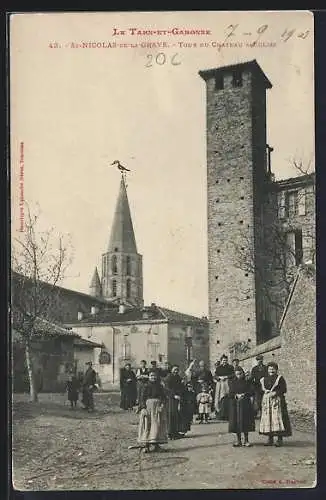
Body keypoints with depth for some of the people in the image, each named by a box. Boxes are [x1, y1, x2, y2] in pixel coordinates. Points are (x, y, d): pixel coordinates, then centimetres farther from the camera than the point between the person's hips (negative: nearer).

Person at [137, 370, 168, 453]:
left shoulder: (160, 386, 9)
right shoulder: (146, 386, 4)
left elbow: (164, 397, 6)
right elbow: (142, 398, 0)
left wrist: (162, 405, -10)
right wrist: (143, 408, -12)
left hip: (158, 407, 2)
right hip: (148, 406, -2)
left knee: (157, 425, 1)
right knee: (147, 426, -5)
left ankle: (156, 444, 7)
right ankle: (146, 445, -6)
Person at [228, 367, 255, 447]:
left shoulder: (247, 382, 4)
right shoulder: (232, 383, 8)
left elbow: (251, 392, -3)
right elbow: (230, 394, 2)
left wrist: (244, 394, -16)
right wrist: (236, 395, -15)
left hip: (245, 404, -1)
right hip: (235, 404, 1)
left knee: (246, 422, -1)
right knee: (236, 422, 0)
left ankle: (246, 440, 9)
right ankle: (239, 441, 9)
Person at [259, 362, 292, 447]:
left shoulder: (280, 378, 2)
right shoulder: (264, 379, 15)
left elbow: (284, 390, -4)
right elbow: (261, 389, 18)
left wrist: (275, 393, -15)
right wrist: (265, 391, -2)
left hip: (277, 400, -4)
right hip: (266, 401, 4)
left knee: (277, 418, -10)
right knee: (267, 419, 1)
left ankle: (280, 439, -5)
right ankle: (270, 439, 8)